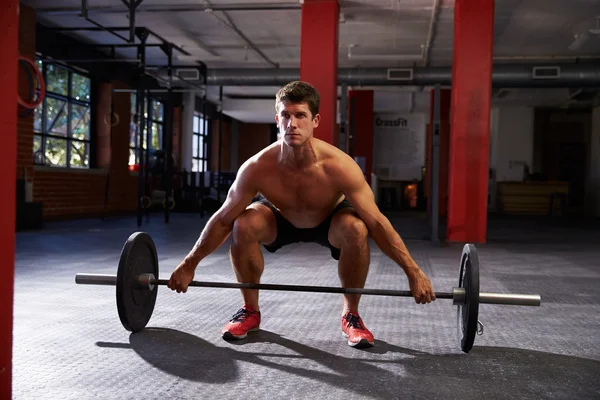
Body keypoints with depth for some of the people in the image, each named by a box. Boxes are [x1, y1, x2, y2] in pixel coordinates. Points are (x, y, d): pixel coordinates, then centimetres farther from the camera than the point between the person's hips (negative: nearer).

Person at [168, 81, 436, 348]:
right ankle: (250, 310, -3)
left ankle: (350, 315, -8)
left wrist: (413, 272, -31)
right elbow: (223, 219, -20)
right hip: (282, 219, 1)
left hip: (329, 220, -1)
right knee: (244, 226, -28)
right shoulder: (258, 167, -33)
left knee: (356, 229, -34)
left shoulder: (338, 166, -37)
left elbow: (376, 222, -32)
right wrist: (189, 265, -14)